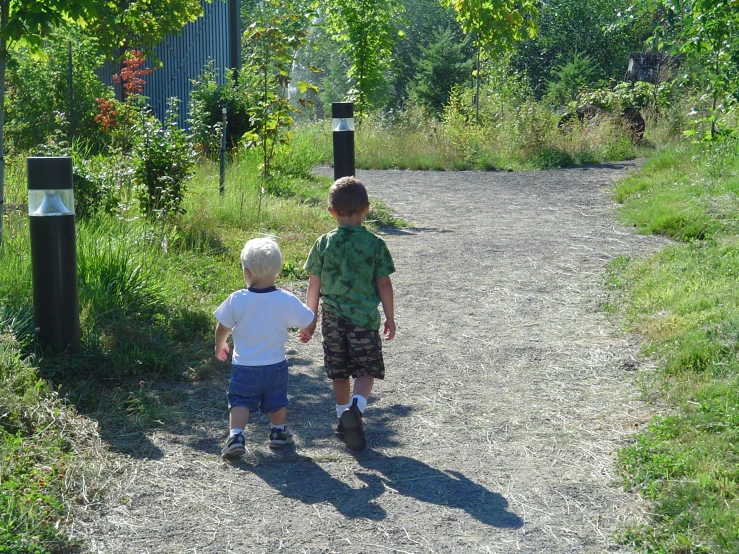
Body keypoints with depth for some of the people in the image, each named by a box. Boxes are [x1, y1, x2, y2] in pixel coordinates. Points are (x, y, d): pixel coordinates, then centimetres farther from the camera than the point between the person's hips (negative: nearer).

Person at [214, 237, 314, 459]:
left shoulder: (236, 300, -14)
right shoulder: (286, 300, -13)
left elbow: (222, 327, -3)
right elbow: (306, 320, -2)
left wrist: (220, 345, 18)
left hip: (244, 365, -1)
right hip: (275, 365, 1)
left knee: (240, 401, 6)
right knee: (276, 401, 21)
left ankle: (236, 435, -11)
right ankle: (278, 432, 36)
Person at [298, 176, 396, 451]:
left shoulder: (324, 244, -2)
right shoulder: (375, 244, -7)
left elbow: (313, 286, 1)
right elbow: (384, 285, -3)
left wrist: (310, 320, 11)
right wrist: (390, 318, 8)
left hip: (333, 319, 2)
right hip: (364, 318, -2)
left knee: (339, 373, 16)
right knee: (367, 371, 5)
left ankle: (344, 419, 26)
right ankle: (356, 408, -20)